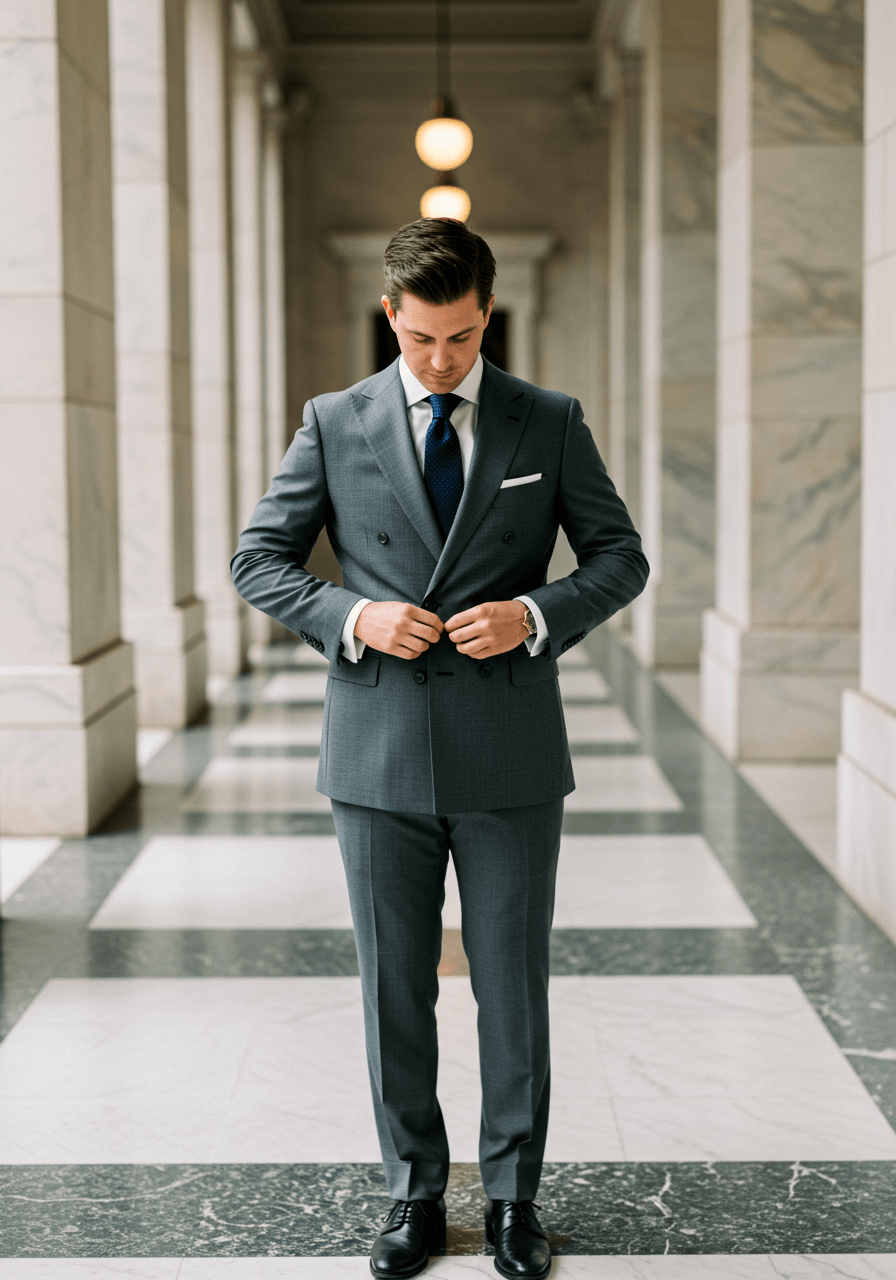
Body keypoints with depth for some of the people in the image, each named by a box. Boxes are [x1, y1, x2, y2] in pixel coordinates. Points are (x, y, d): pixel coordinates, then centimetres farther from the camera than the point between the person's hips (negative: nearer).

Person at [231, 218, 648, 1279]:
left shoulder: (550, 423, 3)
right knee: (394, 989, 8)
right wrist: (351, 617, -12)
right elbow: (258, 557, 6)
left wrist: (537, 615, -13)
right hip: (378, 753, 0)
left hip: (510, 755, 0)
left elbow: (621, 556, 6)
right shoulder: (335, 424, 2)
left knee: (513, 984, 8)